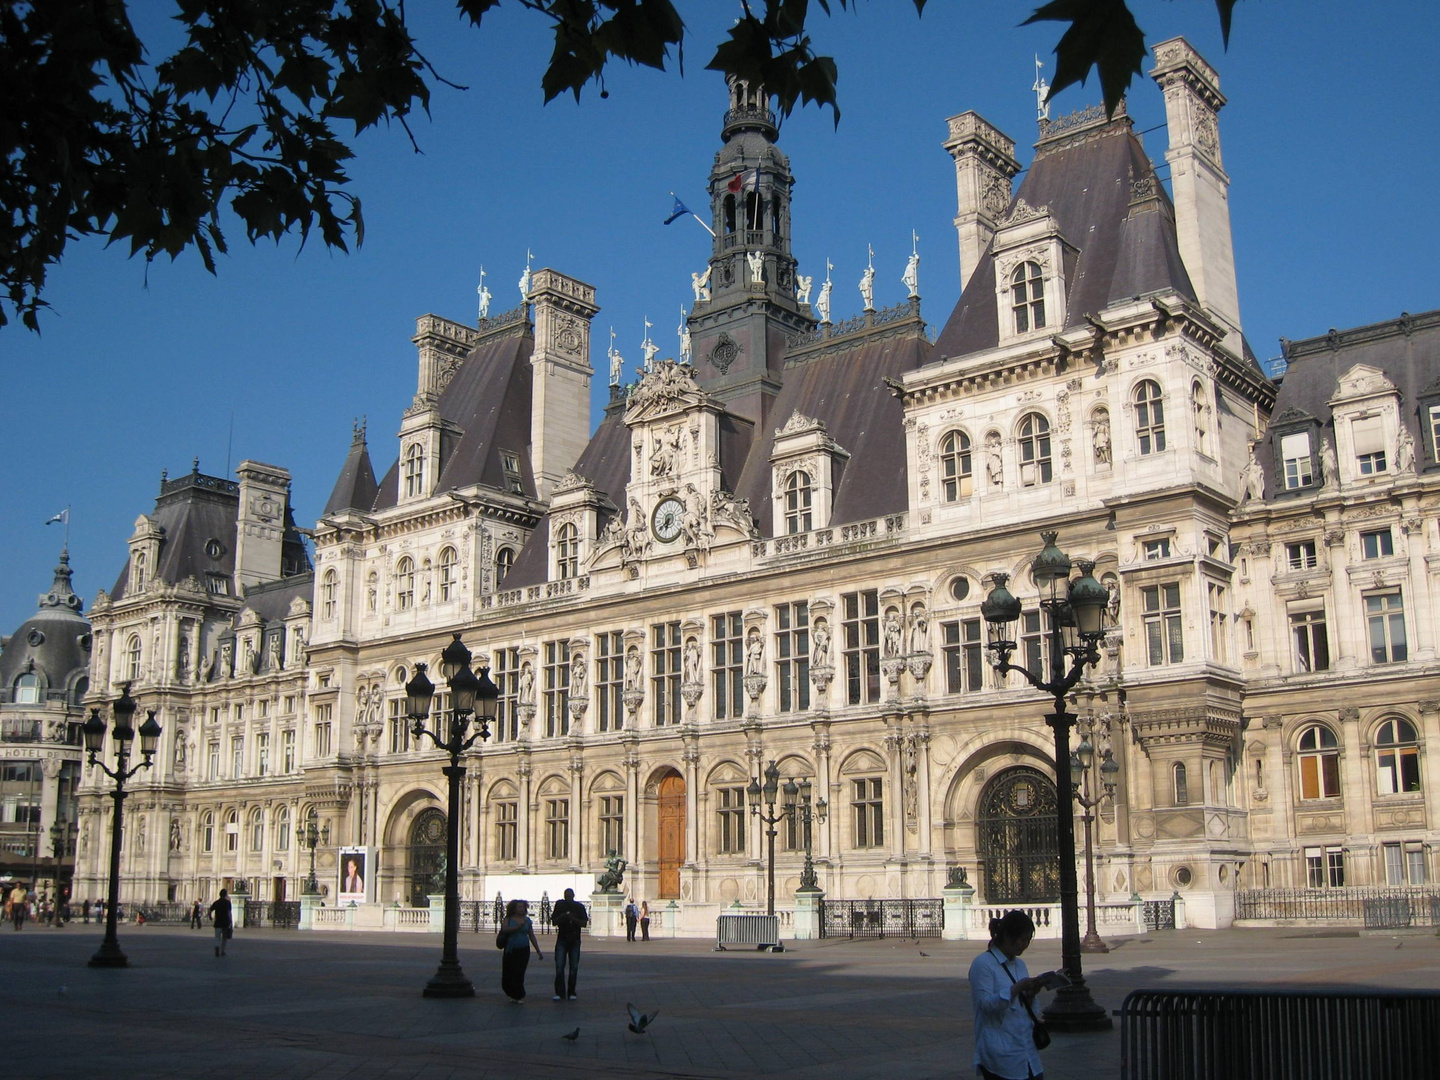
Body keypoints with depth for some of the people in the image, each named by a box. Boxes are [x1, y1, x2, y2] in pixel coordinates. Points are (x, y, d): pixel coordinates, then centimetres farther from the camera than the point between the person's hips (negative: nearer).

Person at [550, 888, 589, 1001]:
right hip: (562, 939, 0)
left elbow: (584, 923, -1)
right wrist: (561, 917, -14)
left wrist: (574, 919, -17)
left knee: (574, 967, 1)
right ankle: (559, 992, -5)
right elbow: (554, 921, 6)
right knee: (559, 966, -8)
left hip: (575, 940, 0)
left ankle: (571, 992, 9)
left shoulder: (579, 907, 4)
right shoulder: (560, 905, 6)